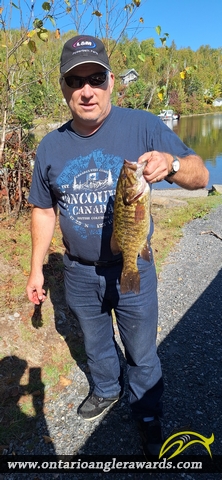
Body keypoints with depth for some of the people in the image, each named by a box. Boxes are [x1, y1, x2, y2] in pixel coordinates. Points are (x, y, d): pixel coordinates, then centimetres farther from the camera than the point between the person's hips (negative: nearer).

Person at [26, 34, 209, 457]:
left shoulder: (143, 126, -13)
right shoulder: (50, 146, -3)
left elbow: (200, 176, -15)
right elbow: (44, 211, 6)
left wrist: (171, 164, -37)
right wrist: (36, 268, 7)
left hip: (132, 270, -2)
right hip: (79, 274, 3)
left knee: (141, 354, 16)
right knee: (96, 343, 26)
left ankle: (148, 416, 44)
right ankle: (106, 390, 56)